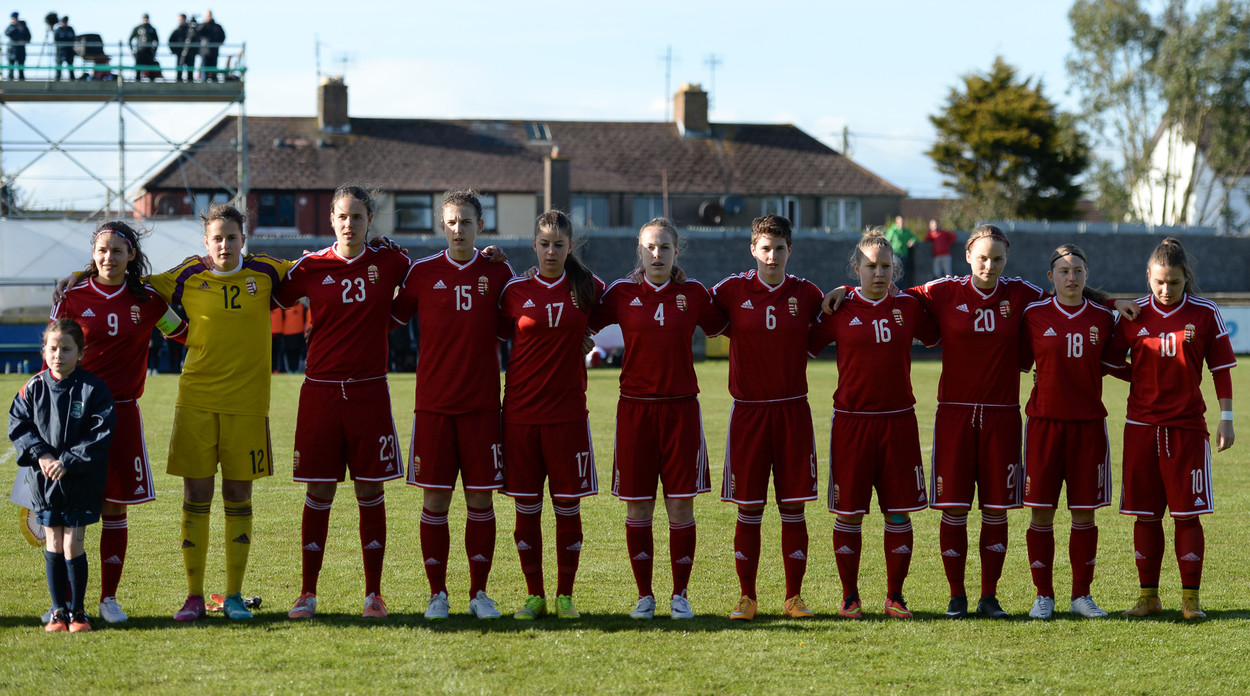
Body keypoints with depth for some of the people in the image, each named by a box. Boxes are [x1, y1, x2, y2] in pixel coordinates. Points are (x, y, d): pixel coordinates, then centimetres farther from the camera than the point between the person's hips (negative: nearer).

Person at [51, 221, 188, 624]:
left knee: (115, 507, 4)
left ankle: (109, 598, 13)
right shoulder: (72, 299, 1)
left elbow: (186, 334, 22)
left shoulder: (147, 301, 5)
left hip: (121, 412, 1)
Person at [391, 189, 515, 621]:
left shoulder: (498, 273, 4)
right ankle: (437, 594, 8)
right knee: (435, 500, 0)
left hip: (482, 403, 1)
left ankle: (479, 593, 11)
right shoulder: (422, 272, 2)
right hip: (433, 403, 0)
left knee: (481, 500, 2)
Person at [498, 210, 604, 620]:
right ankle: (534, 596, 12)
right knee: (526, 507, 2)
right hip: (521, 412, 1)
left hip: (567, 412, 0)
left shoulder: (587, 289, 4)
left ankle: (565, 596, 11)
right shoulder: (515, 292, 3)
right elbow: (502, 332, 13)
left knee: (568, 505, 1)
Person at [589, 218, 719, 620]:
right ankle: (644, 596, 12)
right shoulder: (622, 293, 3)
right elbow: (584, 324, 14)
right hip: (636, 406, 0)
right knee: (637, 507, 2)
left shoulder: (693, 293, 4)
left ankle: (680, 595, 9)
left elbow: (721, 327, 18)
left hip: (681, 406, 0)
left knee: (681, 504, -1)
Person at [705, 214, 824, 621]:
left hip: (793, 411, 1)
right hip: (748, 410, -1)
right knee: (748, 510, 1)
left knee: (794, 508, 3)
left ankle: (794, 597, 11)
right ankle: (747, 598, 9)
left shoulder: (808, 295, 3)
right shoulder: (732, 291, 0)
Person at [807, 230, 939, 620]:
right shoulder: (840, 309, 1)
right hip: (851, 422, -2)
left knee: (899, 512, 2)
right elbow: (803, 348, 9)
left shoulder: (908, 307, 6)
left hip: (898, 421, 2)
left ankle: (895, 595, 13)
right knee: (849, 513, 1)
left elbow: (937, 337, 21)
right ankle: (850, 596, 11)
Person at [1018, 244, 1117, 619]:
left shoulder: (1103, 317, 5)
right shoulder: (1034, 314, 0)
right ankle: (1043, 596, 9)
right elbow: (1021, 363, 6)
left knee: (1085, 514, 4)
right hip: (1044, 420, -1)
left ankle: (1082, 595, 14)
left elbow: (1108, 365, 15)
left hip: (1088, 423, 1)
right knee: (1041, 513, -1)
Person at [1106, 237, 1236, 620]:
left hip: (1187, 426, -2)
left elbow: (1221, 368, 3)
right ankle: (1148, 596, 12)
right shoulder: (1133, 315, 3)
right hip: (1142, 426, 2)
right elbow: (1109, 361, 10)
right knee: (1146, 515, 5)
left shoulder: (1205, 313, -1)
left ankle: (1190, 598, 4)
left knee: (1187, 514, -2)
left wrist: (1226, 417, 0)